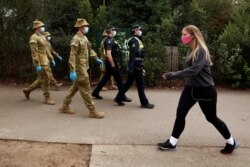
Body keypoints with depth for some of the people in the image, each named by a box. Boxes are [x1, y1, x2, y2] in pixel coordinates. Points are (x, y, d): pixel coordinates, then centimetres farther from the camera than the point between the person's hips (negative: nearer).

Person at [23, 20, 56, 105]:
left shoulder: (42, 37, 16)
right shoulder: (34, 38, -14)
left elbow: (46, 50, 22)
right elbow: (34, 53, -20)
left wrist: (51, 59, 19)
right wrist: (37, 65, -24)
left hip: (45, 61, 10)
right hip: (40, 62, -10)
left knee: (41, 79, 15)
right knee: (46, 80, -6)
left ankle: (28, 90, 31)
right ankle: (47, 98, 3)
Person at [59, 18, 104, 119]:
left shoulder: (84, 38, 12)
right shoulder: (76, 39, -17)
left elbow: (89, 49, 27)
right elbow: (72, 56, -22)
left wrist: (96, 58, 24)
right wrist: (72, 71, -27)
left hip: (84, 67, 10)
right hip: (79, 68, -10)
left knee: (75, 87, 16)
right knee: (85, 89, -5)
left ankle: (64, 106, 26)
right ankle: (92, 111, 1)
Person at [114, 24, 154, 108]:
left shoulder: (136, 40, 18)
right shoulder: (134, 40, -14)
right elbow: (132, 54, -22)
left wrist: (141, 67, 23)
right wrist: (131, 67, -27)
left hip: (136, 65, 10)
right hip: (136, 66, -10)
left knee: (128, 83, 13)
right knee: (140, 85, -3)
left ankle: (119, 98, 18)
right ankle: (144, 103, 5)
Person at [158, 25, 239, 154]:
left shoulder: (201, 50, -19)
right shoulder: (191, 51, 7)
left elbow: (194, 70, -30)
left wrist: (173, 75, -30)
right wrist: (172, 75, 0)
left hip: (205, 90, -7)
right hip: (190, 88, 7)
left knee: (211, 118, 7)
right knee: (180, 114, 1)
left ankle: (231, 143, 28)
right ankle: (172, 143, 11)